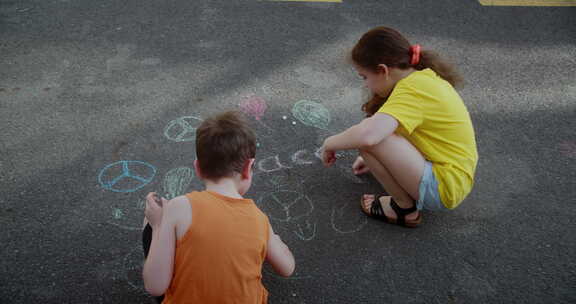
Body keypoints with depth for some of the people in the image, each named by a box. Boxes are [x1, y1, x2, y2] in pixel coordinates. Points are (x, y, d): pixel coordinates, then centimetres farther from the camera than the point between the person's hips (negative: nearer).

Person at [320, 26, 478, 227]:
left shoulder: (411, 89, -23)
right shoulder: (424, 75, 5)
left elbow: (367, 135, -37)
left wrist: (330, 144, -18)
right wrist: (376, 159, 22)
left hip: (444, 188, -10)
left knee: (370, 138, -25)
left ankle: (405, 208, -3)